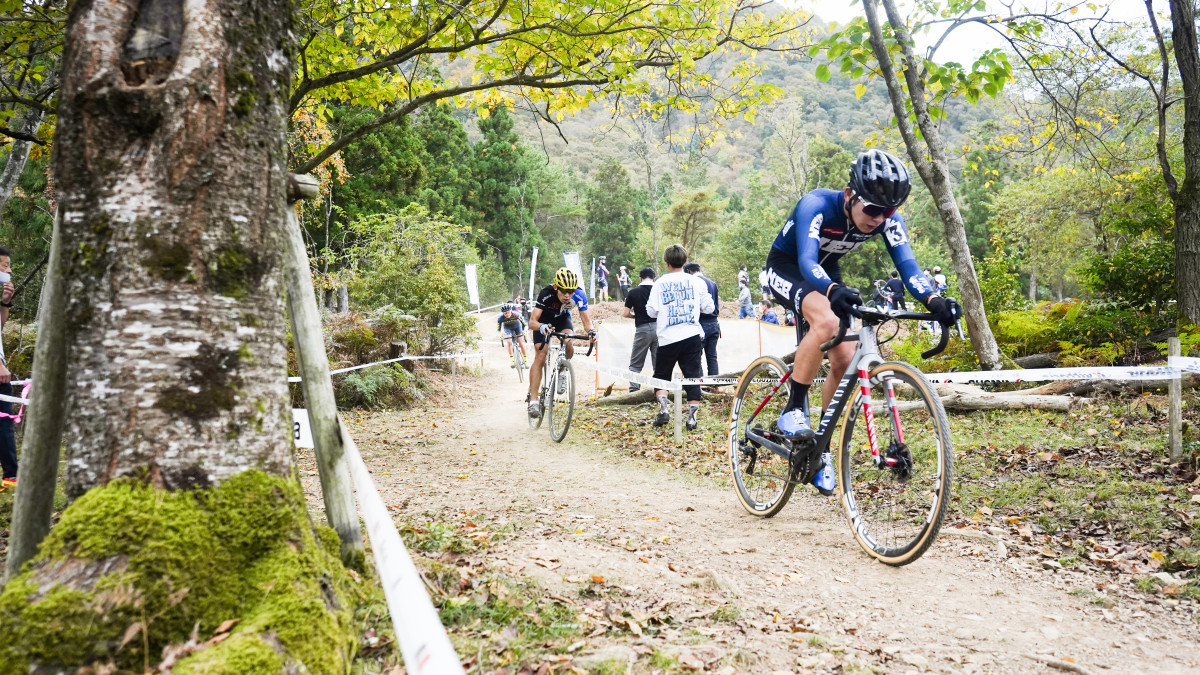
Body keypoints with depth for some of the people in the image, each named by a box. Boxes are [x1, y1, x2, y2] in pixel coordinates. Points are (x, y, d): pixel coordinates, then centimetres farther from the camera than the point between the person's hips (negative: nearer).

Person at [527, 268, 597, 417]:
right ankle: (533, 401, -14)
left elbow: (586, 320, -24)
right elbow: (532, 322, -39)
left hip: (563, 318, 2)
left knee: (569, 344, -29)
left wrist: (591, 331, -46)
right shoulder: (546, 294, -37)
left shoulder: (579, 295, -30)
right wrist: (542, 326, -61)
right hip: (544, 320, -2)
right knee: (540, 357, -16)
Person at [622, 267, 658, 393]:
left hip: (642, 329, -1)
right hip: (658, 328, 1)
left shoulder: (633, 292, 0)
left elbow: (625, 314, -1)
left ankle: (634, 388, -3)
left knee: (635, 364, 7)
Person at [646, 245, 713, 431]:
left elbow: (651, 311, -2)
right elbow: (709, 308, 5)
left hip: (668, 338, -1)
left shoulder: (660, 283, -1)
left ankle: (663, 408, 1)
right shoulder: (697, 281, 3)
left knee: (661, 376, 15)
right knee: (692, 376, 5)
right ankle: (692, 417, -1)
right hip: (692, 336, 1)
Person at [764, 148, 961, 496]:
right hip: (786, 267, -5)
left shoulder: (888, 219, -20)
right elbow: (807, 261, -46)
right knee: (826, 322, -36)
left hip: (826, 272, 6)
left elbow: (906, 263, -29)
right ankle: (794, 408, -20)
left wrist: (933, 300, -49)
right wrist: (834, 292, -67)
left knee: (845, 359, -7)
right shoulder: (816, 205, -34)